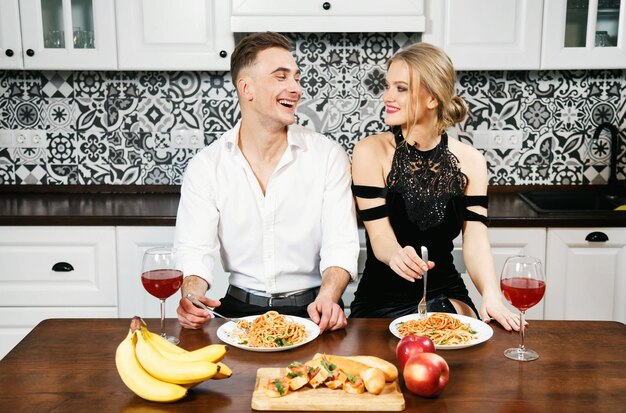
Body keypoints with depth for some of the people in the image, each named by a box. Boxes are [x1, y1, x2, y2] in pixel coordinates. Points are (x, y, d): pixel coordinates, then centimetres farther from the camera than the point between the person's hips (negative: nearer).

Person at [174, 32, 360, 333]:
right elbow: (194, 250, -5)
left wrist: (328, 297, -26)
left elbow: (341, 244, -6)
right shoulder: (206, 166, -1)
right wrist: (192, 295, -27)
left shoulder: (328, 156, -1)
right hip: (240, 310, 2)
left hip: (311, 309, -1)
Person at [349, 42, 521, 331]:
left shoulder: (469, 161, -1)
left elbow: (476, 242, -8)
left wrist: (491, 296, -28)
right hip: (382, 299, -2)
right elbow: (379, 235, -15)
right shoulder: (372, 152, -9)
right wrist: (396, 254, -40)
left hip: (445, 296, 2)